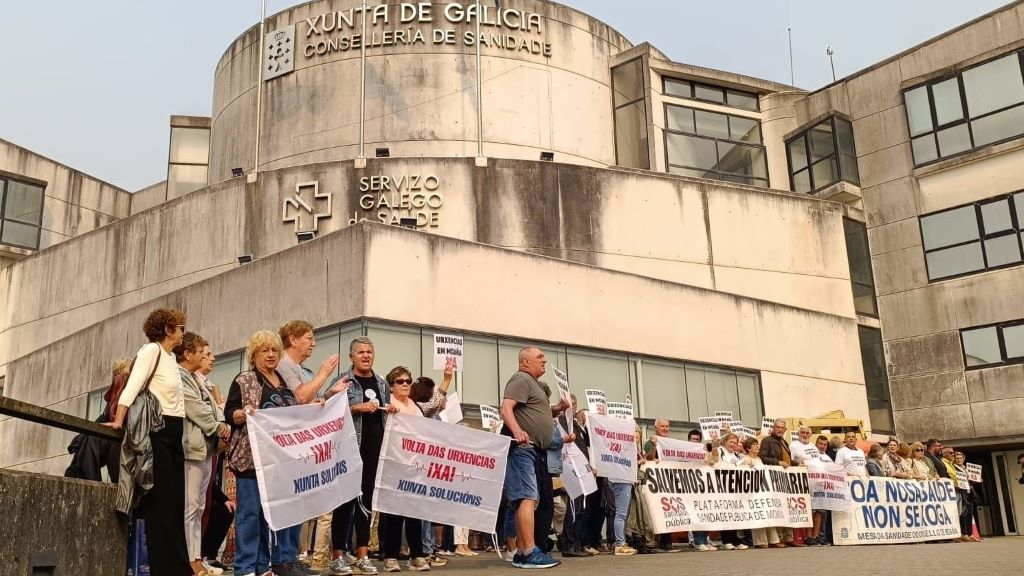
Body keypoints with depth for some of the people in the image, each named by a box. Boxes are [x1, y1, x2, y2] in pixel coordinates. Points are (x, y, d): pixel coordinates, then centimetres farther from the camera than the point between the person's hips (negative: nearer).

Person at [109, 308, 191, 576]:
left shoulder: (171, 357, 18)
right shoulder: (151, 350, -6)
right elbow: (132, 386, -14)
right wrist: (119, 421, -21)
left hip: (173, 431, 8)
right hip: (157, 430, -8)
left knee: (176, 499, 7)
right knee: (160, 499, -6)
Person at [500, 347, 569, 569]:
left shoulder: (533, 383, 24)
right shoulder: (522, 380, -7)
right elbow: (506, 408, -20)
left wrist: (558, 408, 17)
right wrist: (516, 431, -37)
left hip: (532, 450, 11)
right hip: (522, 447, -11)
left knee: (524, 500, 10)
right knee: (528, 498, -16)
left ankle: (521, 552, 13)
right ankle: (529, 553, -19)